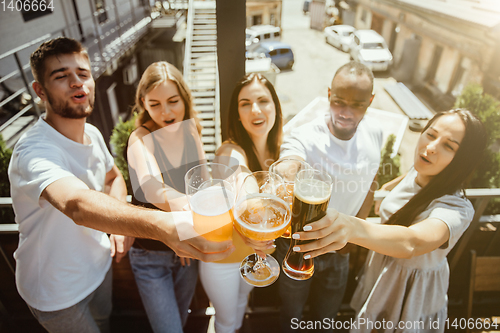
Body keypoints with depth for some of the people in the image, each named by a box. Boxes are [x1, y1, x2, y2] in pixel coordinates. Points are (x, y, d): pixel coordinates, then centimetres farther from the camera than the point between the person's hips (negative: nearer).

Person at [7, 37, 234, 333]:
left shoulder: (92, 134, -6)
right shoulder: (34, 152, -33)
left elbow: (114, 177, 10)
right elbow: (77, 204, -53)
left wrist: (119, 224, -9)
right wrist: (162, 225, -71)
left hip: (99, 265, 6)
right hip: (58, 294, -6)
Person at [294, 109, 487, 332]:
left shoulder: (458, 209, -34)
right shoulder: (417, 171, -12)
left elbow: (413, 241, -55)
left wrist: (354, 228, -72)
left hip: (411, 291, -6)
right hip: (380, 272, 6)